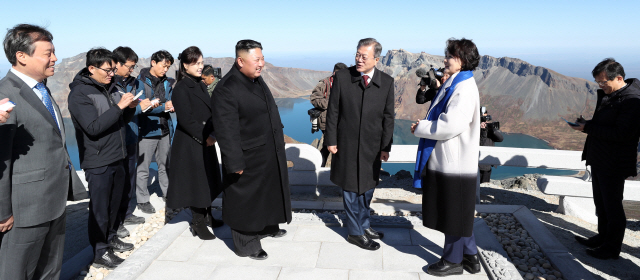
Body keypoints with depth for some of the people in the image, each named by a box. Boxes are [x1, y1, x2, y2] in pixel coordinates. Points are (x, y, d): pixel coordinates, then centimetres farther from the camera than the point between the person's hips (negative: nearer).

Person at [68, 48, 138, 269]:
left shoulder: (111, 88, 10)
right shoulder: (79, 94, -13)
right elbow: (93, 128, -22)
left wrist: (130, 108, -3)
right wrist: (119, 106, -25)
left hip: (117, 157, 7)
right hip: (97, 162, -7)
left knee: (115, 202, 18)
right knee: (99, 208, 1)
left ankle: (111, 238, 35)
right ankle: (100, 253, 13)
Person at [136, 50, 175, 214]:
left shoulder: (167, 82, 10)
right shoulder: (141, 81, -9)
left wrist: (172, 105, -11)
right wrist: (163, 107, -21)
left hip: (165, 129, 6)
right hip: (147, 131, -6)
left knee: (165, 165, 17)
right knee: (143, 168, 3)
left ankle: (167, 193, 32)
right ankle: (142, 200, 15)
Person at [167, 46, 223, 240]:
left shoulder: (201, 86, 12)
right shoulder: (181, 88, -13)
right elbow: (186, 119, -17)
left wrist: (212, 134, -1)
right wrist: (205, 137, -13)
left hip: (206, 142, 8)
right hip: (190, 144, -8)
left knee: (208, 180, 14)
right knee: (196, 182, 0)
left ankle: (207, 215, 29)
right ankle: (198, 223, 12)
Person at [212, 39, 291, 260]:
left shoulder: (257, 80, 5)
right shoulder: (226, 90, -24)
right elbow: (226, 131, -24)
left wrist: (278, 139, 19)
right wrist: (235, 163, -23)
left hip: (269, 153, 9)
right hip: (247, 159, -9)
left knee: (268, 190, 24)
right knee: (246, 199, 7)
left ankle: (266, 227, 46)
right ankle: (246, 244, 24)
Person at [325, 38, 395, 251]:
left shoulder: (386, 82, -3)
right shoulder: (342, 77, -8)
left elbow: (388, 116, 1)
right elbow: (333, 111, -3)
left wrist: (386, 147, 0)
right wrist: (331, 140, -5)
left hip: (373, 146, 2)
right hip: (347, 144, -2)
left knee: (367, 187, 16)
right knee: (351, 189, 7)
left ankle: (364, 225, 36)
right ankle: (355, 233, 22)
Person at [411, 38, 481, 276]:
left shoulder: (465, 88, -19)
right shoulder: (454, 84, 12)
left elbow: (451, 125, -26)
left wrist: (420, 128, -14)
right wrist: (424, 126, 5)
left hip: (454, 163, -10)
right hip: (446, 160, 10)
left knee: (453, 212, 5)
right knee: (457, 212, 18)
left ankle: (452, 261, 22)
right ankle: (470, 256, 32)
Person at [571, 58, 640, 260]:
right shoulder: (607, 94, 9)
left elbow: (622, 133, -27)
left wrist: (588, 128, -23)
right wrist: (586, 124, 1)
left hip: (614, 165, -9)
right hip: (599, 160, 9)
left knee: (612, 206, 4)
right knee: (601, 203, 20)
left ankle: (613, 248, 18)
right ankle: (603, 238, 36)